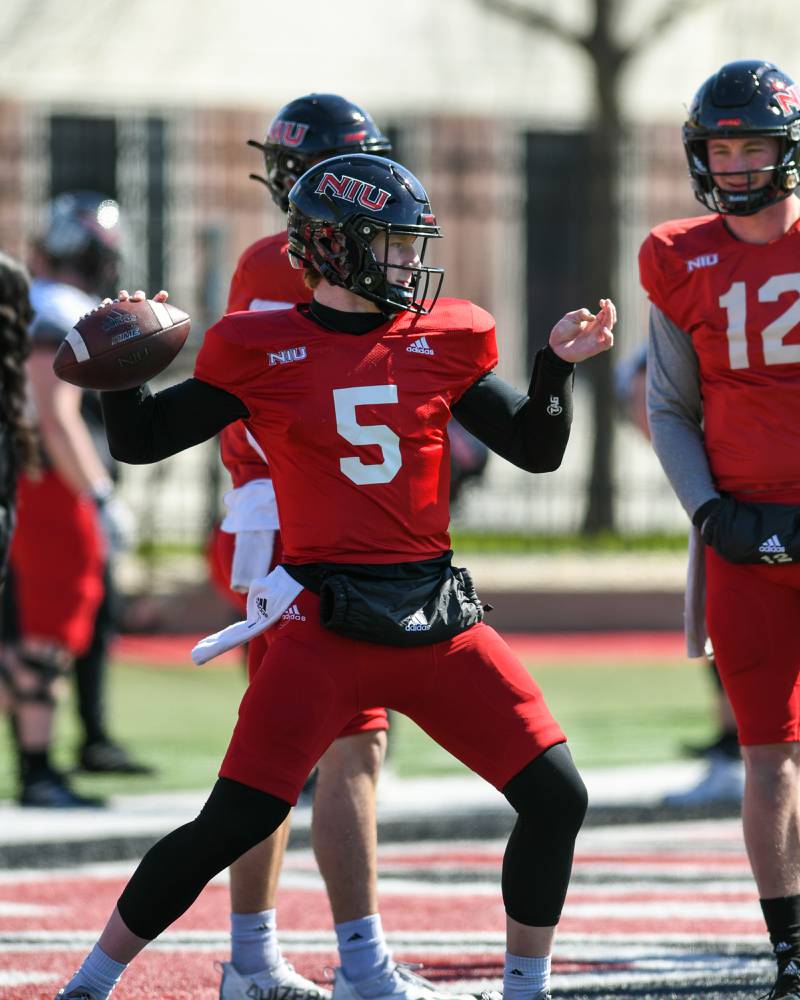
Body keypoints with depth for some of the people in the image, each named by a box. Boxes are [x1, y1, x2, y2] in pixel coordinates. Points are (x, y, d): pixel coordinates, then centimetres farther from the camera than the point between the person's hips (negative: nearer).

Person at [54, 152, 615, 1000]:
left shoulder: (440, 342, 8)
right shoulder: (262, 352, -1)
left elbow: (535, 449, 13)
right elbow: (141, 441, 3)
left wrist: (558, 364, -4)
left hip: (436, 614, 4)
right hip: (324, 623, -4)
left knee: (555, 800, -2)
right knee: (231, 826, -10)